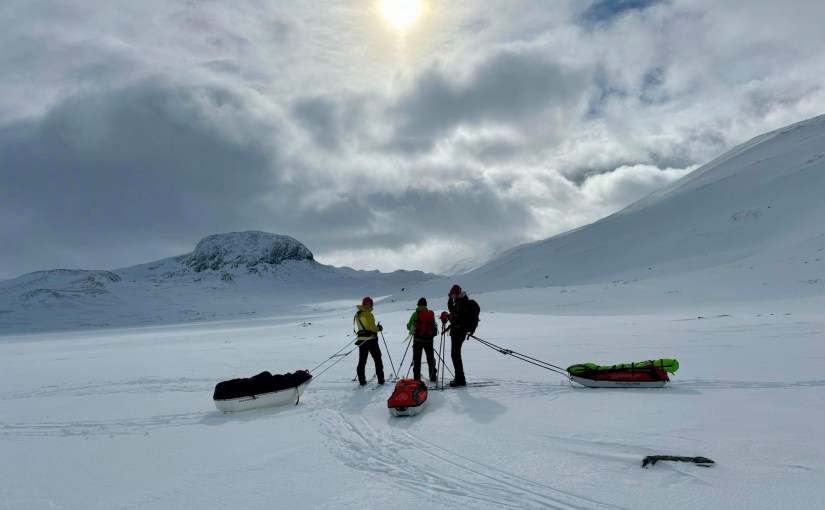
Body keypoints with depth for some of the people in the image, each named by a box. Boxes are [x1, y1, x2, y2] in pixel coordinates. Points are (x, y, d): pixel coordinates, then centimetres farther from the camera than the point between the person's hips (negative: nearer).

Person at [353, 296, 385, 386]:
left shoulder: (357, 314, 10)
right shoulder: (368, 314, -16)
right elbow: (372, 327, -20)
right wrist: (379, 328, -1)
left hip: (361, 340, 7)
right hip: (370, 340, -7)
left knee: (362, 361, 11)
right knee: (377, 360, 5)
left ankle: (362, 380, 11)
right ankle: (380, 379, 6)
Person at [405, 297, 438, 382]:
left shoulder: (416, 314, -7)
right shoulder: (431, 313, 3)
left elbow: (409, 326, -4)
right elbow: (434, 325, 9)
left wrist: (412, 328, 18)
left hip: (418, 339, -3)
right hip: (429, 339, 3)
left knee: (417, 359, 5)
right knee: (430, 358, 16)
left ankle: (417, 378, 3)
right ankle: (433, 377, 19)